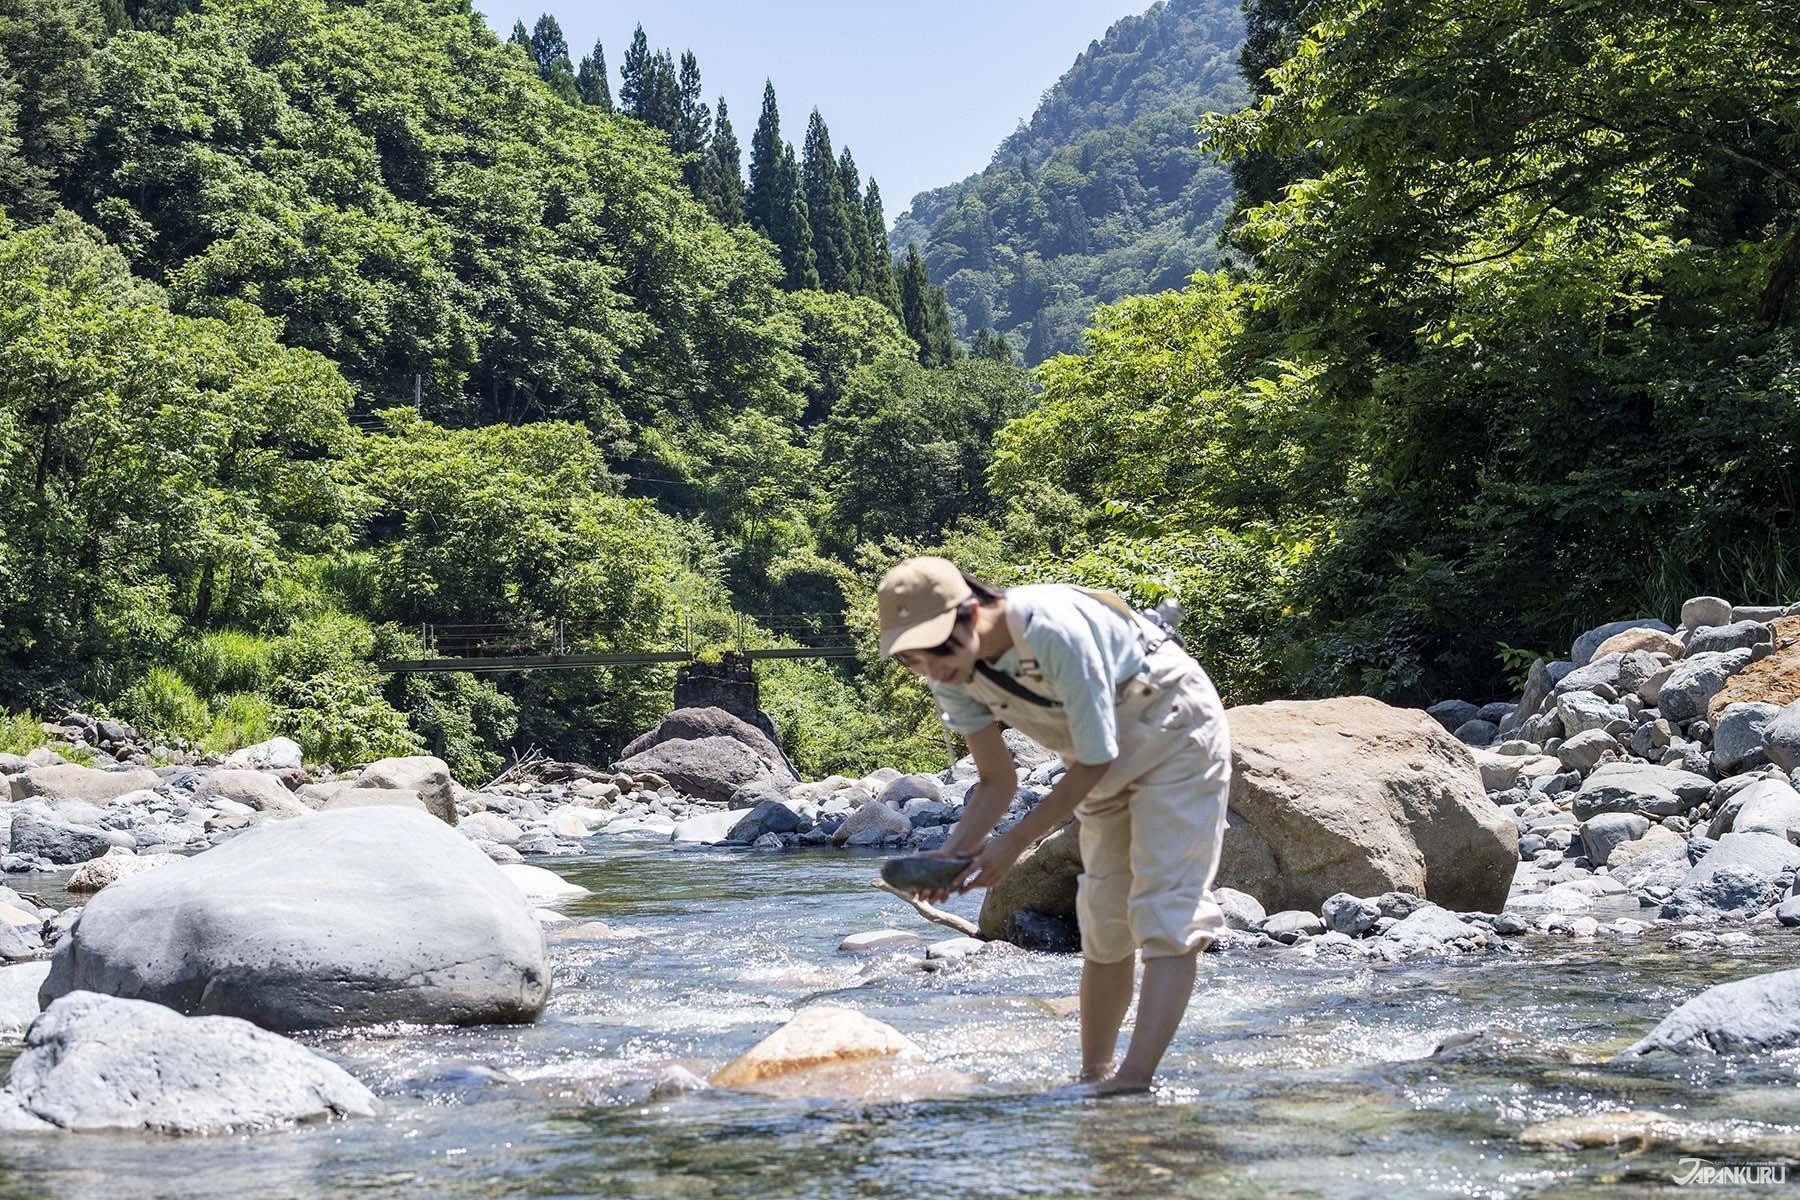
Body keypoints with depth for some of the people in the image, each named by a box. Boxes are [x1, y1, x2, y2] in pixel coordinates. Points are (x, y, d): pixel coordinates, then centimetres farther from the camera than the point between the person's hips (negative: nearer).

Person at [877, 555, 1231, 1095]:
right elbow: (998, 780, -5)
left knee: (1165, 915, -17)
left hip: (1175, 733, -8)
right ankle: (1093, 1079, 19)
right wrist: (954, 852, -23)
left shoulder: (1053, 629, -37)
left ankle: (1134, 1081, -23)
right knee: (1104, 922, 11)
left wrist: (1016, 842, -27)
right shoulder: (955, 677, -14)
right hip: (1109, 763, 8)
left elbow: (1094, 759, -29)